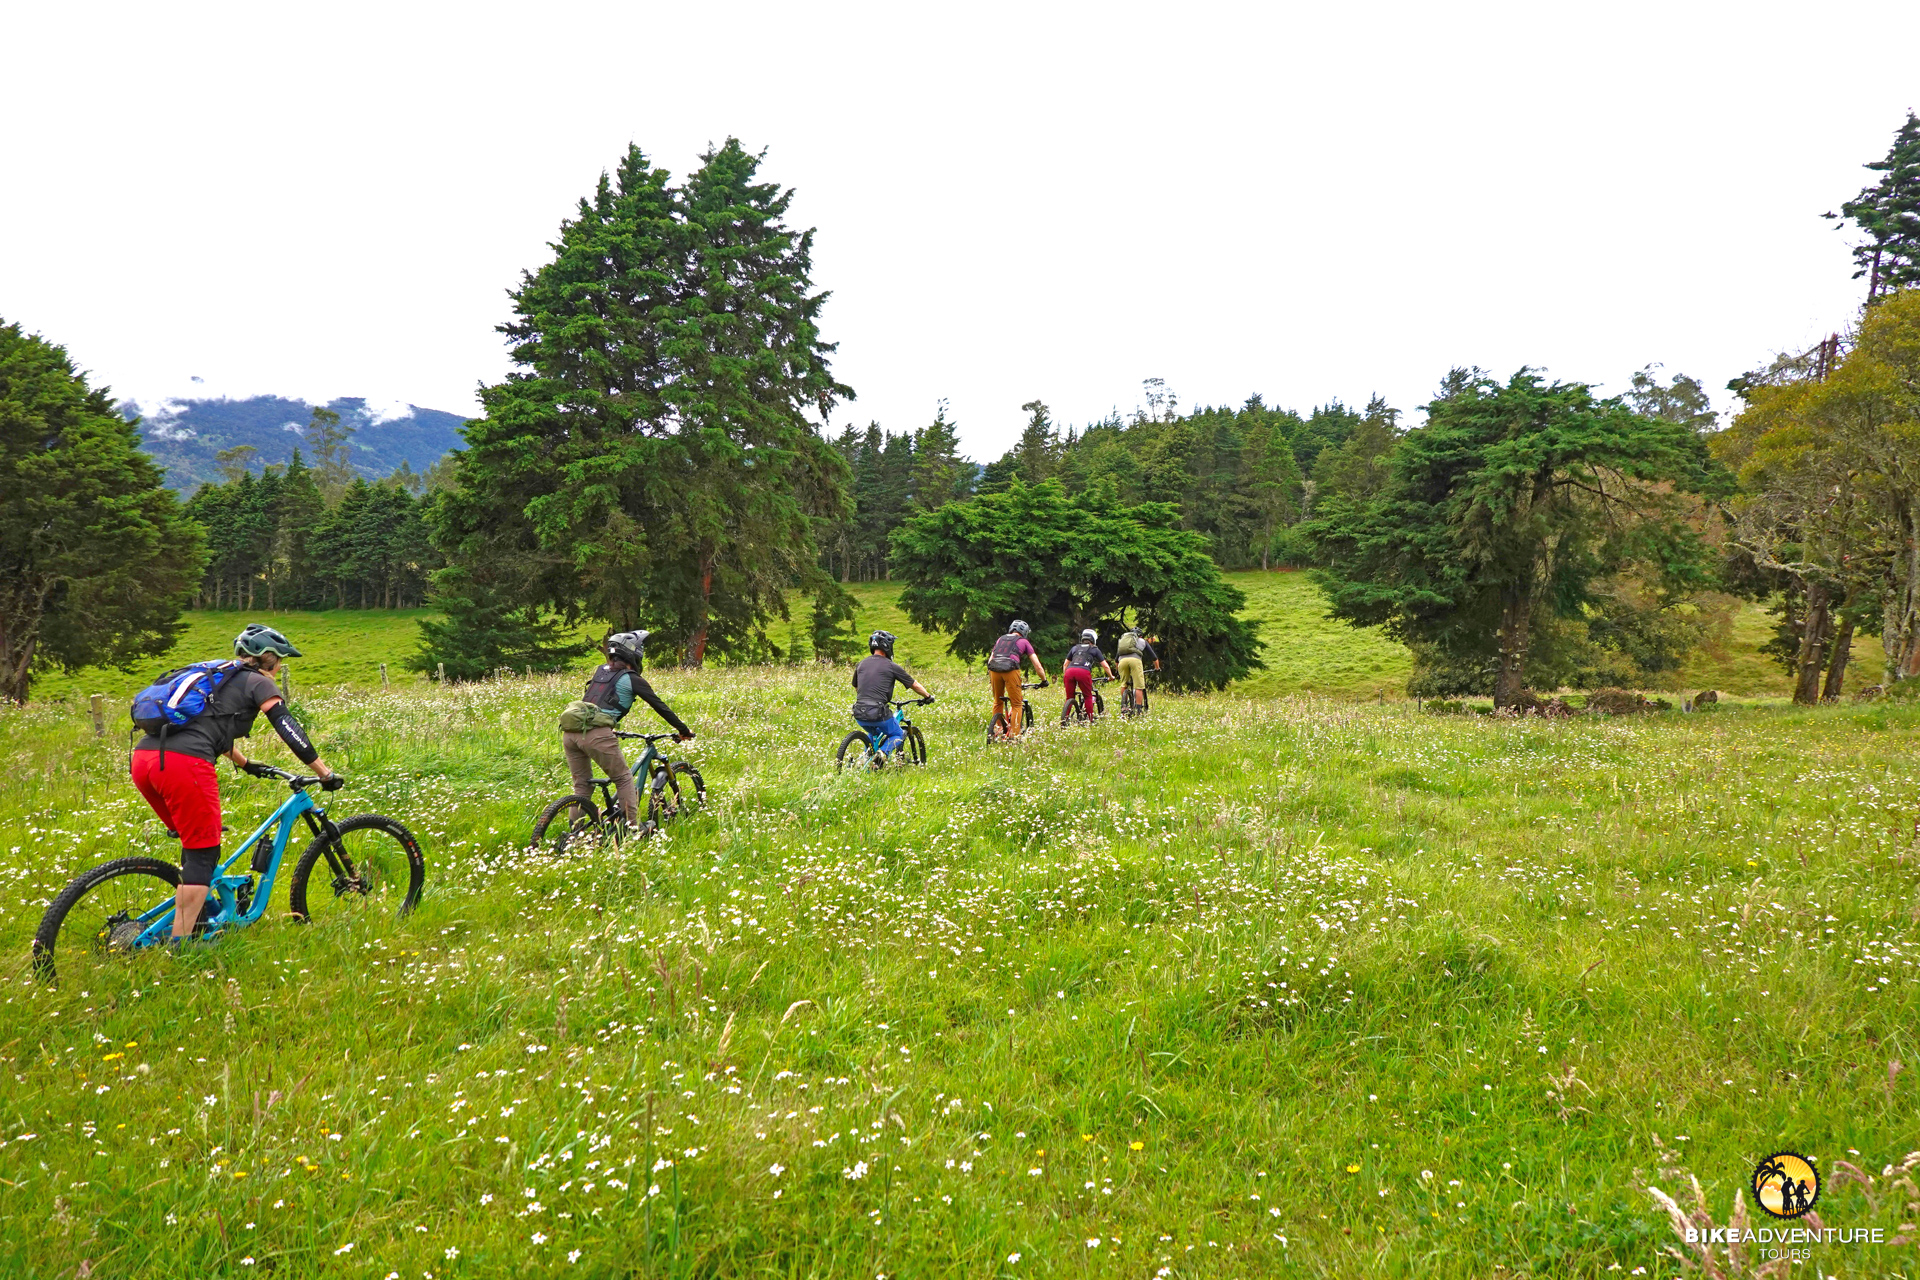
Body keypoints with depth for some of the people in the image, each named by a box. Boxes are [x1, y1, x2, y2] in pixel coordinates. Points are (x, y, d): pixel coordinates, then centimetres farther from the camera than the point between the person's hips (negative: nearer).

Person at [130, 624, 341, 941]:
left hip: (143, 757, 8)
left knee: (194, 844, 24)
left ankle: (192, 919, 31)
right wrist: (326, 774, 4)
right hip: (183, 762, -8)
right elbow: (289, 730, 0)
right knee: (204, 852, 1)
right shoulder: (258, 682, 10)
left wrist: (246, 764, 60)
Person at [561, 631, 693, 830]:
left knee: (582, 785, 17)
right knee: (624, 779, 10)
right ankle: (632, 829, 10)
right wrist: (683, 729, 17)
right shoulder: (631, 679, 5)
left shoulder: (600, 671, 23)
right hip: (596, 734, -6)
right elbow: (660, 706, 9)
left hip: (569, 731, 6)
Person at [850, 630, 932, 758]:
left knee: (874, 734, 36)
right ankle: (883, 752, -8)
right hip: (878, 714, -5)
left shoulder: (861, 664, 12)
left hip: (859, 715, 5)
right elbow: (915, 685, 9)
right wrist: (928, 696, 27)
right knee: (899, 735, 20)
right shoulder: (891, 666, -2)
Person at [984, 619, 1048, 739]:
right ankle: (1014, 735, 1)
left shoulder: (1000, 639, 30)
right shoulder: (1024, 642, 20)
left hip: (994, 670, 4)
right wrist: (1044, 680, 30)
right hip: (1010, 670, -4)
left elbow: (990, 660, 30)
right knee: (1016, 704, 6)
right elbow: (1038, 666, 18)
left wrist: (990, 676, 41)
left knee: (997, 702, 22)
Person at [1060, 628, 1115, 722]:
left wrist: (1064, 676, 41)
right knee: (1088, 697, 14)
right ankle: (1090, 720, 10)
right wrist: (1110, 676, 39)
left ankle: (1063, 720, 4)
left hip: (1069, 671, 3)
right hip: (1083, 672, -3)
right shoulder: (1094, 649, 25)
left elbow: (1065, 664, 31)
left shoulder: (1075, 648, 32)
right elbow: (1105, 666, 24)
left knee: (1069, 698, 13)